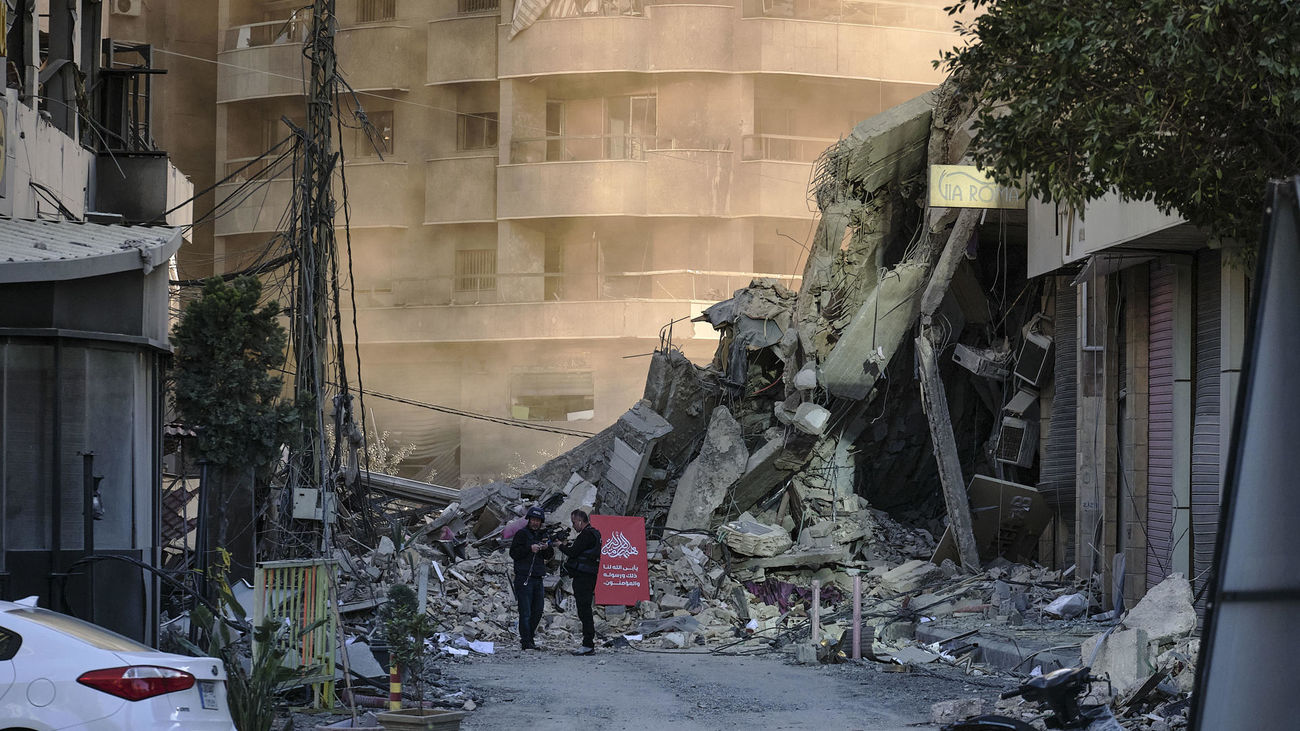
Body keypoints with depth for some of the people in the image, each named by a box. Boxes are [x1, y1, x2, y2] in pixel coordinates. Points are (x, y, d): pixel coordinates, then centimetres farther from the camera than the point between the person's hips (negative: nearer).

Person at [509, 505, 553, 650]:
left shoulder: (541, 535, 16)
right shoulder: (521, 534, -2)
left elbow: (549, 556, 15)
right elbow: (513, 553, -11)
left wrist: (547, 548, -6)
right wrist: (530, 549, -20)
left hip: (538, 578, 7)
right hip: (524, 577, -7)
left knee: (537, 611, 9)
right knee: (526, 612, -8)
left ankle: (528, 637, 21)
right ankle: (526, 642, -8)